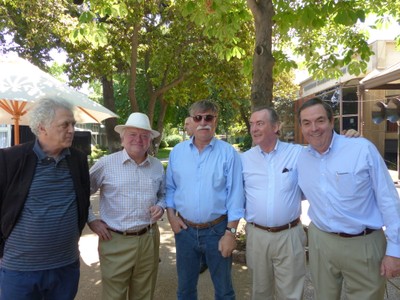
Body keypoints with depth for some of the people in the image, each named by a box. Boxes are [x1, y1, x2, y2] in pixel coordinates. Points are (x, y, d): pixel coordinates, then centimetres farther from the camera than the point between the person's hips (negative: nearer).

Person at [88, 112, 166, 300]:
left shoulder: (157, 166, 6)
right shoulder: (106, 164, -7)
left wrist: (160, 207, -2)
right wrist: (91, 220, -3)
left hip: (148, 240, 4)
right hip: (115, 241, -3)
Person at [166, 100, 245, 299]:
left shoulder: (228, 153, -8)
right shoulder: (177, 151, 2)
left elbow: (235, 195, -9)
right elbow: (170, 188, 9)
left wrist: (230, 232, -12)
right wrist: (171, 215, -3)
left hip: (217, 230, -2)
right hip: (184, 230, 3)